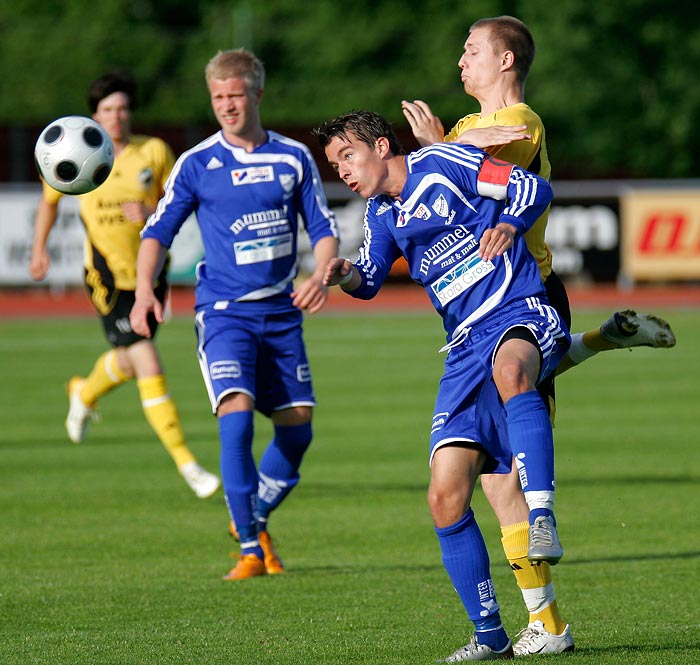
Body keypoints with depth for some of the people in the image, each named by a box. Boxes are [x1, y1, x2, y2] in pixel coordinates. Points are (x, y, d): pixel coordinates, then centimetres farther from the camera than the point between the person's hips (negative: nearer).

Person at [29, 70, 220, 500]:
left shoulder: (155, 152, -3)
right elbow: (50, 199, 14)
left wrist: (151, 213, -20)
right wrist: (39, 249, 12)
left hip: (150, 275, 3)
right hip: (108, 279, -3)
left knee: (128, 365, 20)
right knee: (149, 368, -15)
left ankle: (85, 393, 56)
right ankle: (187, 464, -14)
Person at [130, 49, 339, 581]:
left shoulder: (294, 158, 4)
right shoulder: (197, 164, 0)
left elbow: (323, 227, 8)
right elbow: (159, 231, 3)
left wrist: (320, 276, -11)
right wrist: (145, 289, -13)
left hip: (281, 312, 3)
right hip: (224, 311, -3)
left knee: (297, 427, 2)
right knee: (236, 414, -20)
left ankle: (256, 519, 28)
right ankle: (250, 547, -14)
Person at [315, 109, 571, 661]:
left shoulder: (443, 165, -2)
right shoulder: (382, 215, 17)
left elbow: (534, 187, -4)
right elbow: (370, 278, 28)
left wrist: (509, 224, -24)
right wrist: (346, 276, 5)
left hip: (521, 313, -7)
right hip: (467, 348, 7)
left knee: (509, 369, -45)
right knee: (445, 499, -5)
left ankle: (542, 517, -49)